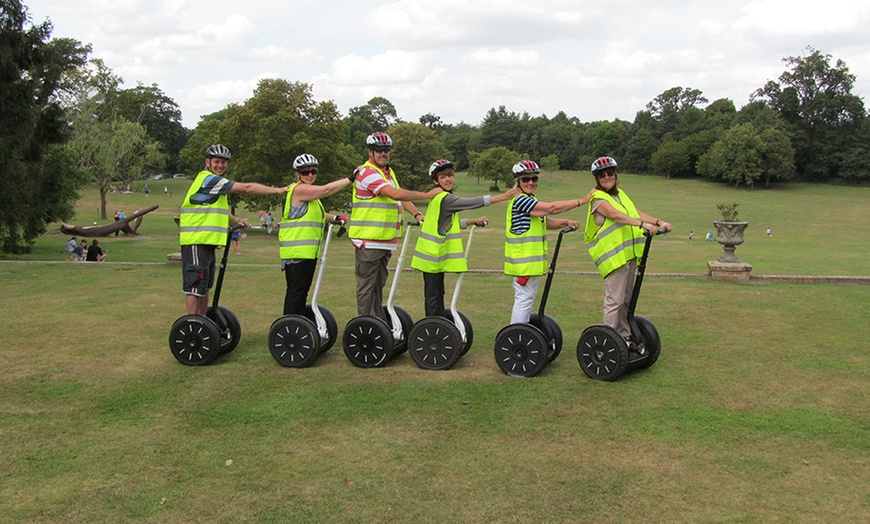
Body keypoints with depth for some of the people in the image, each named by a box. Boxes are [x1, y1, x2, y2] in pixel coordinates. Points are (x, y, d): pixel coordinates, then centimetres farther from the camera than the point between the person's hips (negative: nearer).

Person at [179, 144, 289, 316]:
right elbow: (246, 188, -16)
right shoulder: (209, 180, -14)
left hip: (207, 241, 10)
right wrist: (277, 190, -10)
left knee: (204, 287, 14)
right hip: (196, 241, -10)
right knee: (195, 285, -7)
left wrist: (236, 220, 14)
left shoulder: (214, 181, 19)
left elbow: (217, 208, 31)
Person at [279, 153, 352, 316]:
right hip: (296, 250, -10)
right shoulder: (299, 189, -11)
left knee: (302, 290, 12)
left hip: (309, 250, 10)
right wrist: (351, 179, -13)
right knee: (296, 290, -8)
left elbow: (316, 214, 31)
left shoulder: (309, 192, 21)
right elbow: (327, 189, -17)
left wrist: (334, 218, 15)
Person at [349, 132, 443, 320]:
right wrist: (427, 195, -18)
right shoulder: (367, 172, -14)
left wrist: (417, 213, -2)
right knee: (366, 286, -2)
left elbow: (402, 196, 16)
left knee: (378, 285, 15)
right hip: (368, 240, -9)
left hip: (386, 240, 9)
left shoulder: (389, 172, 18)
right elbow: (395, 194, -23)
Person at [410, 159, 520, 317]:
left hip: (437, 256, 10)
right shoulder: (445, 199, -18)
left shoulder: (439, 197, 13)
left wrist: (474, 221, 19)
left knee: (438, 294, 16)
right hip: (433, 256, -10)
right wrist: (504, 196, -22)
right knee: (433, 296, -4)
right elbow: (473, 203, -22)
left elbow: (450, 223, 21)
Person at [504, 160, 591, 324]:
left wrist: (566, 222, -1)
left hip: (533, 260, 10)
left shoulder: (531, 200, 17)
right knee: (523, 299, -8)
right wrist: (581, 201, -15)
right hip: (523, 260, -10)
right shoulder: (520, 200, -16)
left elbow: (547, 222, 18)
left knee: (528, 298, 14)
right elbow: (551, 208, -21)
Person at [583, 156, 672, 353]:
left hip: (629, 253, 8)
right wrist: (643, 224, -33)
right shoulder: (598, 198, -7)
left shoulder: (620, 194, 18)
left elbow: (637, 213, 10)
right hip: (613, 255, -8)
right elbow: (616, 215, -23)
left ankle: (625, 337, 23)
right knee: (614, 300, -8)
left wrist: (659, 222, -6)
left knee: (626, 299, 14)